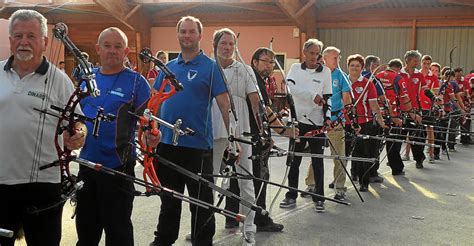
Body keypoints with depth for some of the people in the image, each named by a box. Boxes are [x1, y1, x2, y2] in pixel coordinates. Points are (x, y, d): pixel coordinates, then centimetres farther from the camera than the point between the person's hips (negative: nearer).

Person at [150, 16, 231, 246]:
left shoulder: (210, 67, -5)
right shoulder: (168, 67, 10)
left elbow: (224, 104, -9)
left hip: (198, 144, -5)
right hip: (167, 143, 5)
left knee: (201, 201, 6)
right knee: (168, 200, 19)